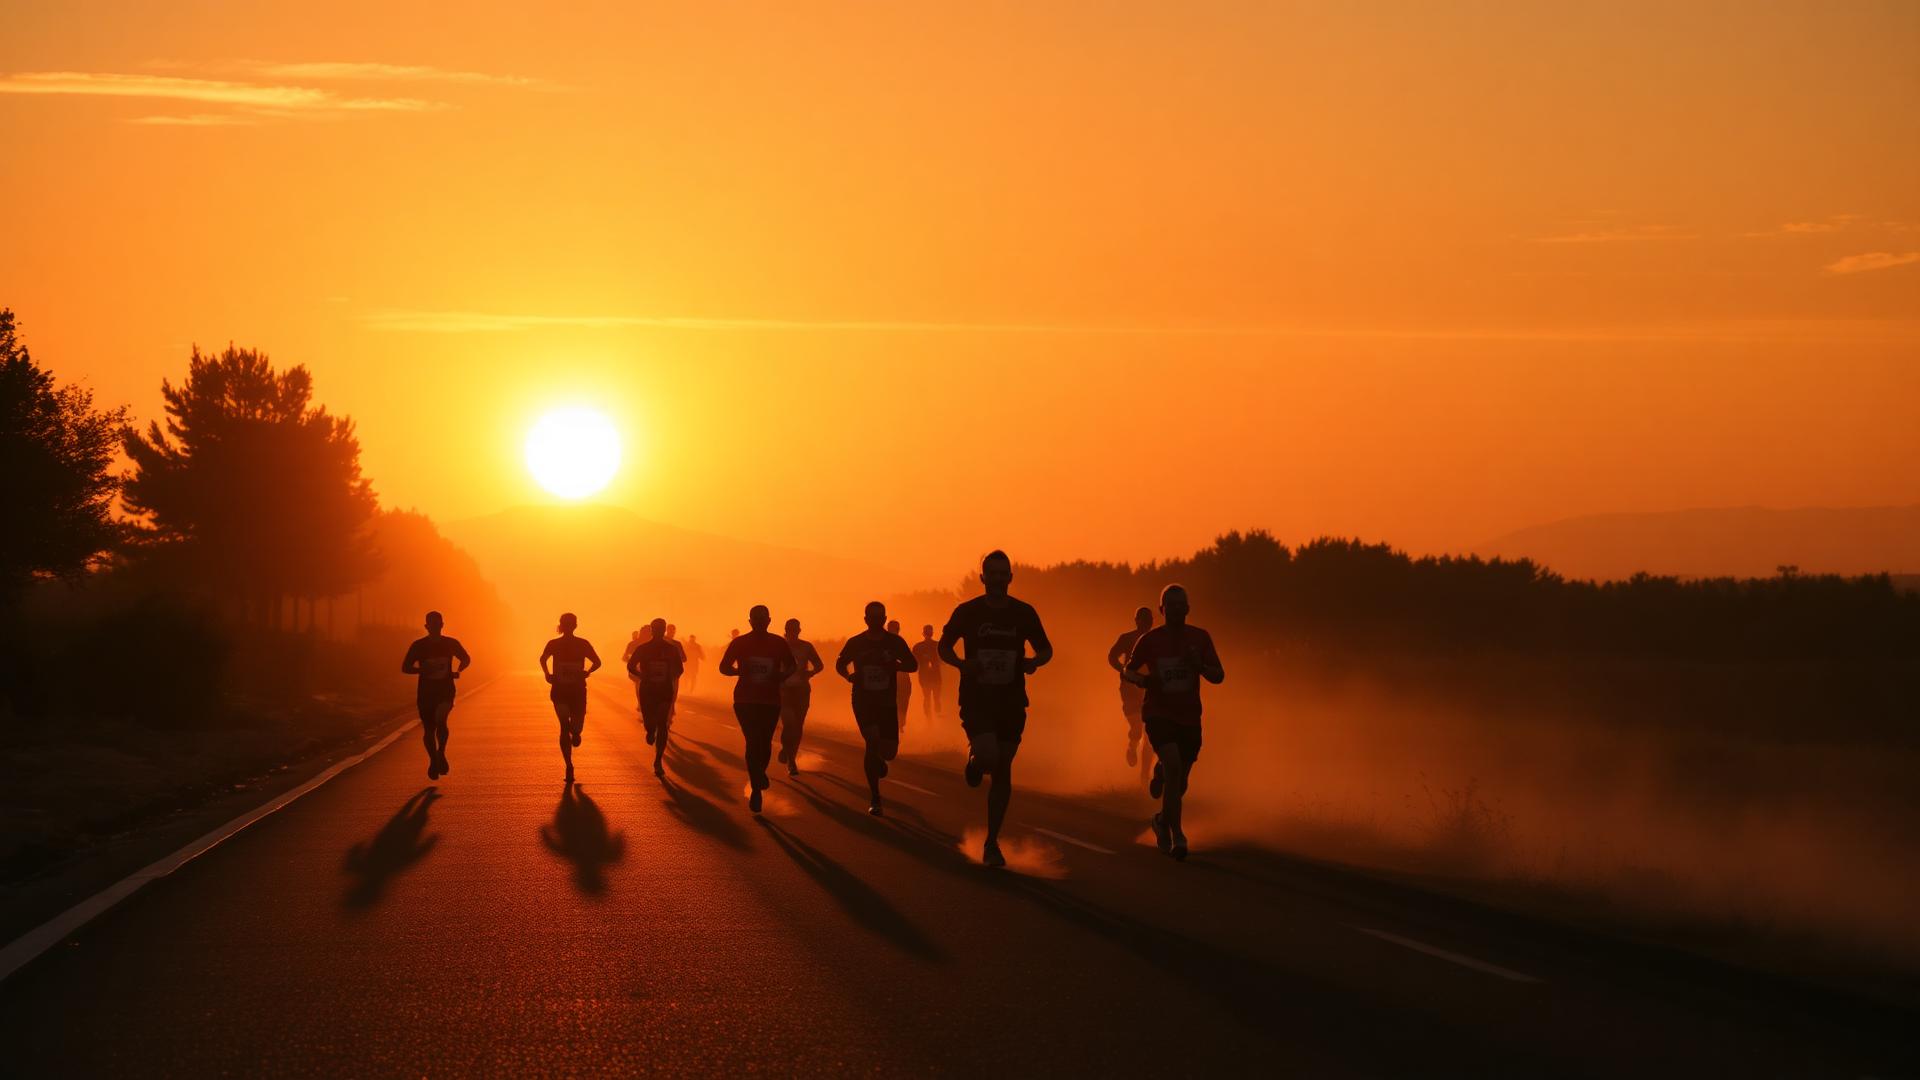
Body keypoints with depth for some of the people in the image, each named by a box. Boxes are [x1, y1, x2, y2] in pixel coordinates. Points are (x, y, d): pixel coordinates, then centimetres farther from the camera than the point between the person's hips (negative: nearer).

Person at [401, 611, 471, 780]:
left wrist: (457, 671, -2)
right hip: (425, 692, 1)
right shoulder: (418, 646, -4)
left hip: (445, 691, -1)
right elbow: (405, 668, -1)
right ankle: (434, 760, 26)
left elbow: (466, 659, 18)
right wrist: (422, 670, -19)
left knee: (440, 720, -25)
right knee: (429, 729, 5)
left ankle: (441, 753, -3)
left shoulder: (451, 643, 0)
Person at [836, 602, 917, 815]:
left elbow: (913, 664, 6)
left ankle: (878, 760, 39)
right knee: (873, 742, -16)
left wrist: (895, 666, -13)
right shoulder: (855, 643, -1)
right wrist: (849, 676, -6)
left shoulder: (895, 642, 0)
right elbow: (840, 665, 14)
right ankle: (875, 799, -10)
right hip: (863, 702, -2)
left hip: (887, 702, 2)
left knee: (889, 750, -3)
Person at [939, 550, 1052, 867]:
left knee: (1003, 770, 5)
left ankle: (992, 842, 15)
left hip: (1012, 701, 2)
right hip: (976, 698, -2)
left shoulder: (1024, 613, 1)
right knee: (989, 756, -23)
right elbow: (944, 647, 8)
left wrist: (1035, 661, -12)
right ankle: (974, 760, 18)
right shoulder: (967, 612, -4)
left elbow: (1045, 649, 12)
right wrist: (962, 664, -14)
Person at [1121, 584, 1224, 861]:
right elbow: (1128, 671, 7)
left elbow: (1218, 676, 1)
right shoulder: (1150, 640, -4)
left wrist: (1199, 665, -20)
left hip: (1189, 718, 3)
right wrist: (1140, 679, -16)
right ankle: (1176, 836, -19)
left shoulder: (1200, 638, 1)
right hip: (1158, 714, -3)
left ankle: (1163, 821, 47)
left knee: (1179, 783, 11)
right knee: (1173, 766, -26)